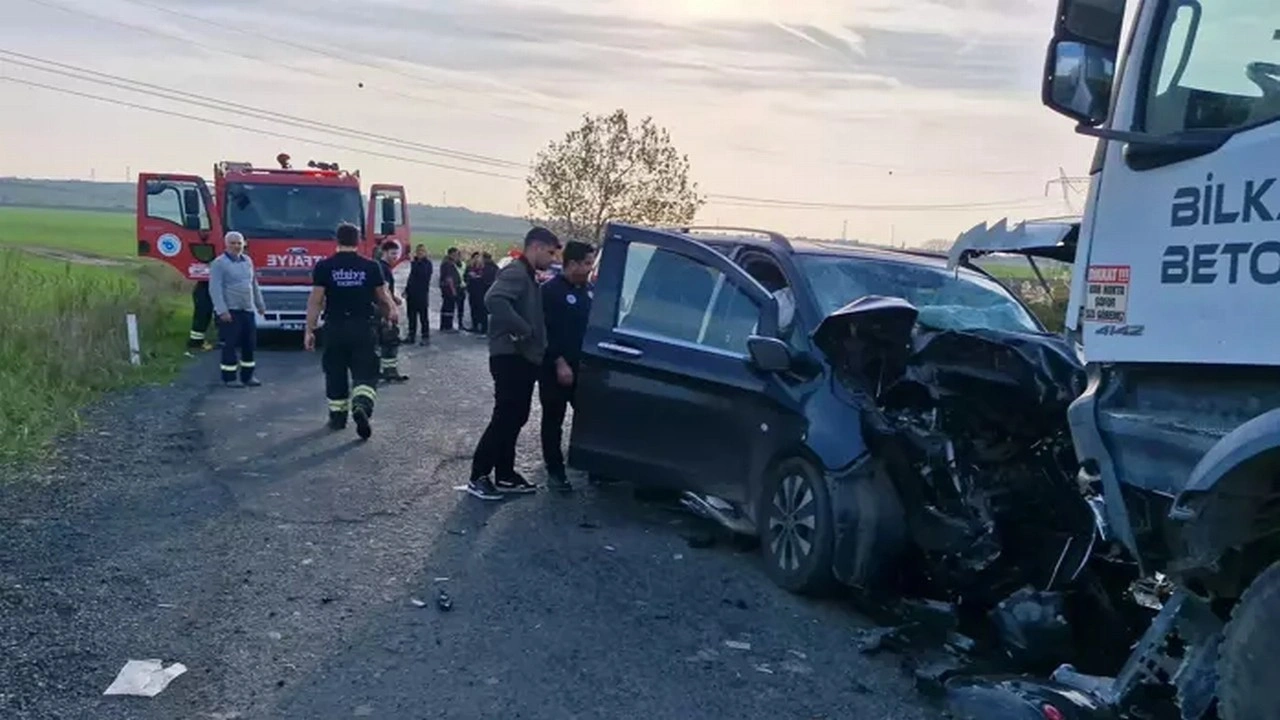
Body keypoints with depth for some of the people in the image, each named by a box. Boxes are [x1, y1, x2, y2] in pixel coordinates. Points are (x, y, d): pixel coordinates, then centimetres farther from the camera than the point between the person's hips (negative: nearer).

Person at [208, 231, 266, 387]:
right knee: (230, 345, -3)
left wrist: (260, 304, 22)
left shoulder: (247, 261, 13)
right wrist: (222, 310, -20)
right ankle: (229, 378, 6)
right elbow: (215, 289, -13)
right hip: (230, 311, -6)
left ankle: (247, 376, 20)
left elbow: (254, 284, 21)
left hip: (248, 310, 6)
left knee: (250, 343, 9)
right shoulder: (219, 263, -7)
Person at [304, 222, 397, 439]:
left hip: (335, 328, 1)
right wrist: (391, 312, 26)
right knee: (365, 374, 2)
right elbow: (383, 298, 6)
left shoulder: (324, 267, -3)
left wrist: (309, 330, 0)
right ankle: (362, 406, -22)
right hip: (364, 328, 0)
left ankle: (338, 416, 24)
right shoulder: (371, 267, -2)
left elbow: (315, 301, -5)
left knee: (336, 374, 15)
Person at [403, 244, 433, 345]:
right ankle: (411, 336, 17)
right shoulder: (415, 262, 13)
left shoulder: (427, 263, -6)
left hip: (422, 294, -7)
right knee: (411, 316, 10)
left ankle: (426, 337, 3)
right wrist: (406, 290, 16)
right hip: (412, 293, 7)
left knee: (423, 316, -2)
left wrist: (413, 263, -23)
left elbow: (421, 273, -23)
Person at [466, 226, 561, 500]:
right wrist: (523, 330, -26)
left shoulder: (527, 276, 17)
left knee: (515, 418, 13)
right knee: (505, 417, -7)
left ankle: (505, 475, 21)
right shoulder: (516, 272, -14)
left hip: (523, 358, 10)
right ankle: (478, 477, 1)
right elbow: (494, 300, -32)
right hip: (511, 357, -10)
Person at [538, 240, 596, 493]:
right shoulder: (551, 290, -12)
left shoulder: (588, 290, 10)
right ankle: (555, 472, 12)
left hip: (583, 366, 6)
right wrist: (559, 363, -22)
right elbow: (546, 331, -17)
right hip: (556, 368, -6)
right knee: (553, 420, 5)